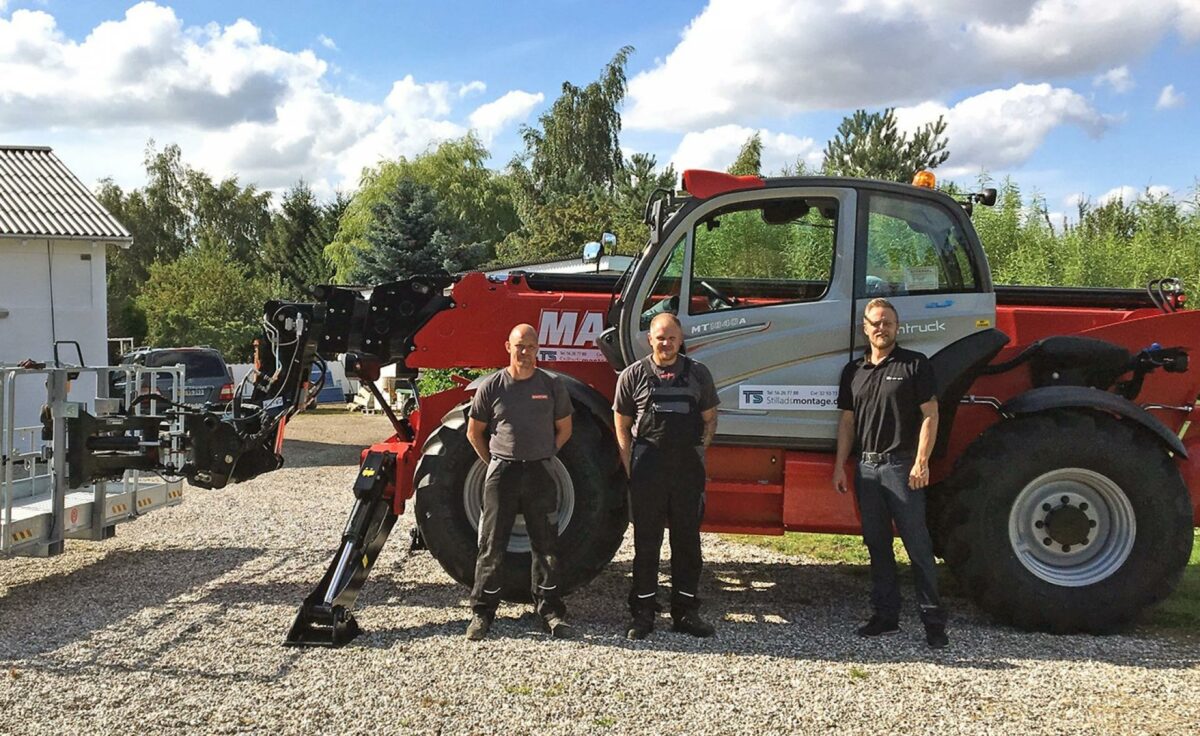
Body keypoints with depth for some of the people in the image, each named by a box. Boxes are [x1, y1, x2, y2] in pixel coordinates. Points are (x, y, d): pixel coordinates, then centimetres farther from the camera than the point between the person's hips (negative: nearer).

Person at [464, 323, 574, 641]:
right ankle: (482, 612, 13)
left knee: (546, 545, 6)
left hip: (539, 473, 1)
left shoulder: (552, 385, 2)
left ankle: (550, 611, 17)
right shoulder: (491, 386, -1)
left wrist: (544, 456, 6)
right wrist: (492, 462, 5)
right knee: (492, 546, 3)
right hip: (502, 472, -1)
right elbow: (474, 432, 9)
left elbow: (564, 429, 12)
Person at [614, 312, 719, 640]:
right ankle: (643, 611, 11)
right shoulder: (633, 375, 5)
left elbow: (710, 419, 16)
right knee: (646, 542, 3)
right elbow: (622, 425, 7)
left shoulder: (698, 374, 10)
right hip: (648, 468, -2)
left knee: (687, 540, 7)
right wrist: (631, 468, -1)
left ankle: (686, 611, 16)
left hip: (688, 468, 2)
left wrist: (698, 452, 4)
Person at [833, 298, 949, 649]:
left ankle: (933, 620, 2)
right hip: (866, 466, 5)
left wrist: (921, 462, -13)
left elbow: (930, 415, -5)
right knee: (877, 545, 10)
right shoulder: (854, 371, 13)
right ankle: (885, 615, 18)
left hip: (901, 466, -5)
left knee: (918, 545, -3)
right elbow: (847, 421, 16)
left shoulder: (914, 364, -1)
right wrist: (840, 466, 10)